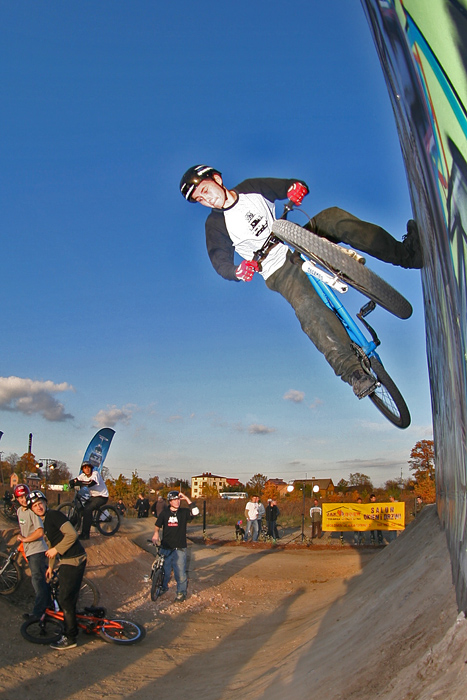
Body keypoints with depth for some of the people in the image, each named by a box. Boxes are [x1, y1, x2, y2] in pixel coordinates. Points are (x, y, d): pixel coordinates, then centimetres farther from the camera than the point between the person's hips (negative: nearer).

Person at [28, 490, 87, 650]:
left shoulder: (54, 515, -14)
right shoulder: (46, 522, 15)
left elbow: (72, 534, -24)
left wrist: (56, 550, -18)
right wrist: (50, 566, 30)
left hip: (74, 560, -9)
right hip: (67, 561, 9)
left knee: (65, 599, -5)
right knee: (68, 598, 18)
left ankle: (70, 639, 5)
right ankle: (71, 629, 34)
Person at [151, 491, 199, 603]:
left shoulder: (184, 512, -1)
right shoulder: (164, 512, 4)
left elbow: (195, 512, -17)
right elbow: (158, 525, 12)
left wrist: (186, 499, -16)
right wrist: (156, 533, -8)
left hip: (179, 548, -2)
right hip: (165, 548, 2)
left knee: (180, 573, -2)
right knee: (164, 571, 11)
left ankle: (181, 593, 20)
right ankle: (163, 587, 38)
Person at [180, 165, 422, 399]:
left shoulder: (251, 188, 2)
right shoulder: (215, 225, -5)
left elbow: (291, 186, 6)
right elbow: (220, 262, -10)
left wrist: (297, 188, -20)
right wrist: (238, 271, -34)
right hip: (279, 271, -4)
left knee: (331, 216, -23)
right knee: (307, 306, -33)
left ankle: (405, 253, -26)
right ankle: (352, 370, -39)